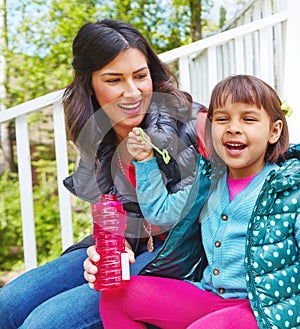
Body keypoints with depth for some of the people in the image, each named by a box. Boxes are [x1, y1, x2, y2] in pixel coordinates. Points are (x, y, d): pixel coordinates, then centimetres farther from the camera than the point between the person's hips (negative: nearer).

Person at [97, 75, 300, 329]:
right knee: (115, 295, -1)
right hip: (209, 295, 6)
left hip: (264, 307, -6)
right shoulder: (209, 179, 9)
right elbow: (161, 212, 21)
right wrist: (146, 162, 12)